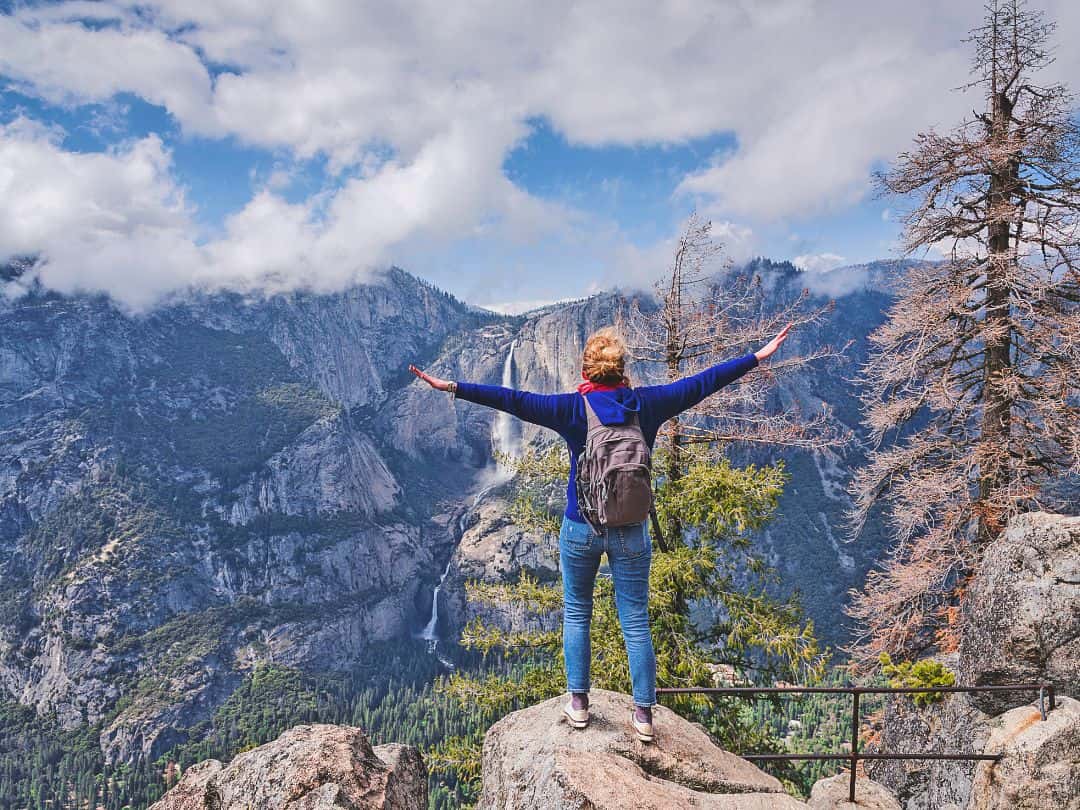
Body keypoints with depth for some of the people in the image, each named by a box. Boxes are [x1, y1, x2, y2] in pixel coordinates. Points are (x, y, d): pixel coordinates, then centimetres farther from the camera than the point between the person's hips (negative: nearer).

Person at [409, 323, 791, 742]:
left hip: (580, 530, -1)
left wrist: (453, 388, -14)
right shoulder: (646, 404, -5)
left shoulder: (573, 408, -11)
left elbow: (513, 400, -16)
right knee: (635, 622, 9)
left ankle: (578, 703, 24)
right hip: (632, 531, 2)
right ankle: (643, 714, 17)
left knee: (576, 615, 17)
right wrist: (757, 356, 11)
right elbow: (701, 383, 2)